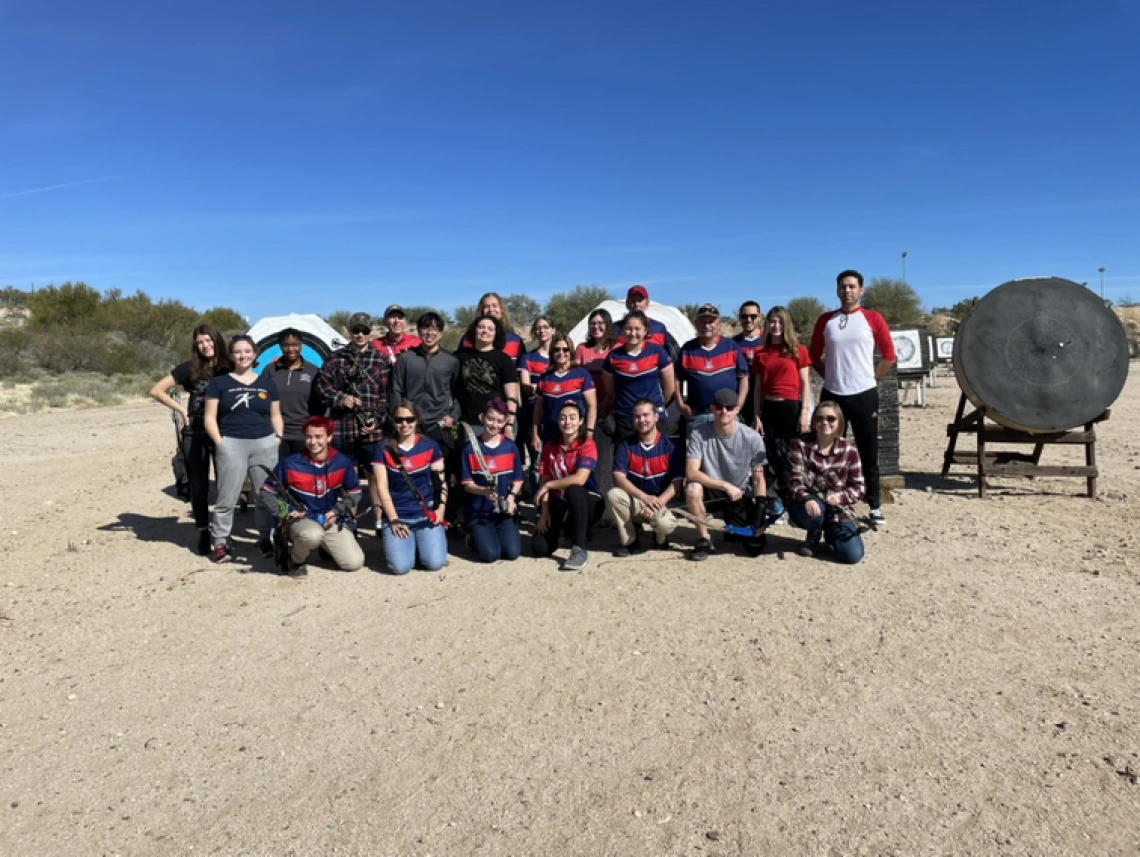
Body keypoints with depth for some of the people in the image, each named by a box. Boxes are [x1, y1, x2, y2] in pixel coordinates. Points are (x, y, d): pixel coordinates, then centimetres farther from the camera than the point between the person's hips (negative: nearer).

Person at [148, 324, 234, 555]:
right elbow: (156, 391, 2)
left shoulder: (229, 368, 1)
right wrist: (181, 410, -5)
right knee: (199, 484, 6)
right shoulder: (189, 368, -1)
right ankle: (203, 532, 17)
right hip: (194, 434, 0)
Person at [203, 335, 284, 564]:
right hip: (231, 444, -2)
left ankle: (265, 539, 19)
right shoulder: (219, 383, 7)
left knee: (267, 495, 5)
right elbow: (210, 417, 5)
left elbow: (275, 415, 18)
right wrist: (219, 441, -6)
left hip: (265, 444, 2)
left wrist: (278, 436, 2)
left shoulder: (267, 384, 14)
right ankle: (221, 542, 10)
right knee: (227, 498, -1)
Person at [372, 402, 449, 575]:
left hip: (426, 515, 1)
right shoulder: (384, 450, 1)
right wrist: (394, 521, -9)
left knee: (435, 563, -17)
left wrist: (441, 508, -9)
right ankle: (408, 542, 14)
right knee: (400, 566, -20)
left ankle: (421, 542, 16)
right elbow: (382, 487, -2)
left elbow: (441, 481, 7)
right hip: (397, 516, -1)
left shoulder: (430, 446, 4)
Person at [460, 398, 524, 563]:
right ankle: (475, 537, 17)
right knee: (490, 554, -18)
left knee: (513, 552, -14)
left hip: (504, 509, 2)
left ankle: (499, 533, 19)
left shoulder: (511, 447, 1)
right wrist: (484, 491, -26)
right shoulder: (470, 449, -6)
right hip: (477, 511, -2)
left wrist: (511, 496, -13)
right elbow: (467, 484, -6)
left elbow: (517, 480, 6)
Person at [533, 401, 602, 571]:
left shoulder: (587, 445, -13)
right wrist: (544, 513, -11)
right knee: (540, 547, -15)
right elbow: (544, 481, 0)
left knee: (573, 490, -39)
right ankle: (562, 530, 20)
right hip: (560, 506, 4)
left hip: (587, 503, -4)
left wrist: (549, 485, -18)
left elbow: (580, 479, -27)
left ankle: (579, 550, -31)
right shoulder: (550, 448, 3)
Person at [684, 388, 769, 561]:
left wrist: (760, 510, -16)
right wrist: (726, 485, -31)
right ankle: (703, 539, -12)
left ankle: (736, 528, 27)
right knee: (692, 488, -35)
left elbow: (758, 478, -8)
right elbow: (691, 472, -24)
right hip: (711, 491, -1)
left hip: (740, 495, 1)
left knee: (755, 547, -10)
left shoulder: (752, 438, -14)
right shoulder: (699, 434, -17)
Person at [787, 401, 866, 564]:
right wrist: (807, 499, -36)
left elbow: (859, 487, -2)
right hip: (808, 505, -1)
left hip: (836, 509, 1)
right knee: (813, 511, -39)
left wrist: (840, 497, -23)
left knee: (853, 555, -18)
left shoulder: (849, 449, -3)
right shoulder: (800, 444, -7)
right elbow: (795, 480, -14)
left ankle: (830, 534, 20)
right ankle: (813, 538, 0)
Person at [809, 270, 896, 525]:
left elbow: (889, 355, 4)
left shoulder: (873, 319, 0)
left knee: (868, 453, 4)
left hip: (864, 395, -2)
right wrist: (832, 376, 6)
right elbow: (814, 356, 12)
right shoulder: (825, 320, 5)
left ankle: (875, 507, 12)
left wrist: (873, 379, 2)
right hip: (832, 395, 2)